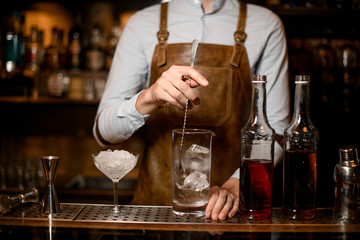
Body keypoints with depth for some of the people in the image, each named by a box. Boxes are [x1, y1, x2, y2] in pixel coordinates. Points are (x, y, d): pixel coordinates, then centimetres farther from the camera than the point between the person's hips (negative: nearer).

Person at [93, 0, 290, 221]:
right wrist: (149, 98, -19)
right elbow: (103, 130, 0)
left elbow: (275, 128, 2)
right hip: (155, 198, 1)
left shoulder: (266, 25, 3)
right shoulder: (142, 23, 4)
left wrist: (235, 186, -14)